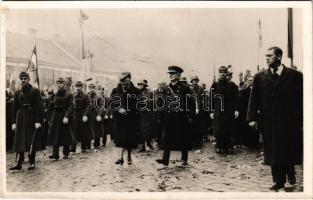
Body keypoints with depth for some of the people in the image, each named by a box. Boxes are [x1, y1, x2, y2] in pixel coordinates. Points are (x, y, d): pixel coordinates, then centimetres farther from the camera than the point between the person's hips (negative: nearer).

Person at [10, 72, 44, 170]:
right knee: (19, 142, 2)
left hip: (32, 119, -3)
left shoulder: (35, 91, -3)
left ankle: (31, 163, 14)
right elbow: (14, 108, 11)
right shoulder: (17, 93, 10)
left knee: (32, 142, 4)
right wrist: (14, 122, 6)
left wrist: (38, 121, -15)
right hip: (20, 119, 4)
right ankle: (18, 163, 7)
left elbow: (39, 107, -8)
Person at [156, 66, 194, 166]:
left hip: (181, 117, -4)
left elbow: (190, 103, -5)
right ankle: (165, 159, 2)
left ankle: (184, 159, 19)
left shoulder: (185, 88, -5)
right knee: (167, 138, 0)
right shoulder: (167, 88, 10)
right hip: (169, 116, 4)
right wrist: (165, 115, 11)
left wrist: (190, 117, -9)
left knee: (183, 138, 6)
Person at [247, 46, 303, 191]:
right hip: (268, 122, 1)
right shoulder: (260, 77, 4)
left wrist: (302, 120, -3)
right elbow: (254, 99, 2)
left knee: (290, 151, 10)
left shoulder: (295, 75, -1)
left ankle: (290, 172, 39)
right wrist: (252, 118, -5)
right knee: (273, 153, 7)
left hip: (290, 121, -1)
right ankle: (279, 181, 21)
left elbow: (301, 98, 0)